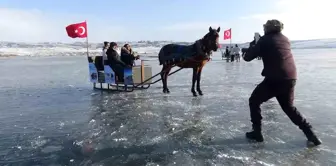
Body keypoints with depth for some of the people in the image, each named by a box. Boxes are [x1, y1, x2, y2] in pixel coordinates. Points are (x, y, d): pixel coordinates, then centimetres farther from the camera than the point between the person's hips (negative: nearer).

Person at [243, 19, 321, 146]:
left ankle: (257, 132, 10)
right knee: (289, 107, 25)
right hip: (290, 78, 7)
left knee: (254, 101, 12)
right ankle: (310, 133, 21)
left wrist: (253, 46, 19)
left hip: (274, 79, -6)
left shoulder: (265, 40, -1)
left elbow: (247, 57, 0)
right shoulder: (285, 39, 16)